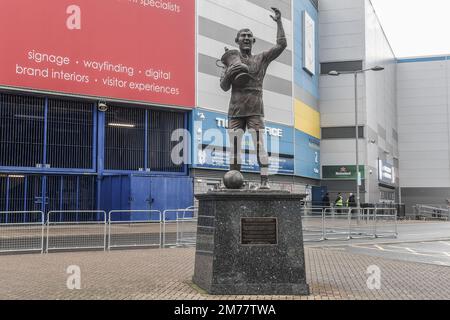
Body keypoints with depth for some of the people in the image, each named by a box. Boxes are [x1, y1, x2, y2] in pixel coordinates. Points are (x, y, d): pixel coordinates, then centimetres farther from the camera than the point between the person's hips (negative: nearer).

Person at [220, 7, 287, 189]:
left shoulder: (261, 59, 14)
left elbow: (281, 45, 6)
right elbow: (224, 87, 10)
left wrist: (279, 22, 3)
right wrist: (229, 73, -10)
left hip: (255, 111, -2)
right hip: (235, 111, 2)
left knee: (259, 145, -11)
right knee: (234, 147, -2)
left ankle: (265, 181, -12)